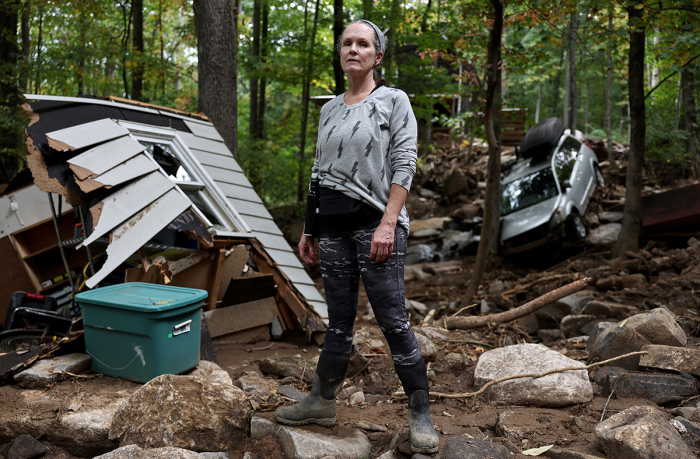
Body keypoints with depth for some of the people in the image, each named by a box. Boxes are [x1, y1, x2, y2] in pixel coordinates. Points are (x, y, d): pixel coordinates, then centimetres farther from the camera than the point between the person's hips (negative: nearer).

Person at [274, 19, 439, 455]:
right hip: (334, 225, 5)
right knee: (339, 320, 13)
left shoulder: (394, 101, 0)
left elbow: (404, 166, -8)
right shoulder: (330, 109, 16)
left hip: (377, 223, -5)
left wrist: (387, 224, -17)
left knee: (394, 320, -5)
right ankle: (322, 401, 25)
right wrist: (309, 229, 14)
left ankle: (421, 415, 6)